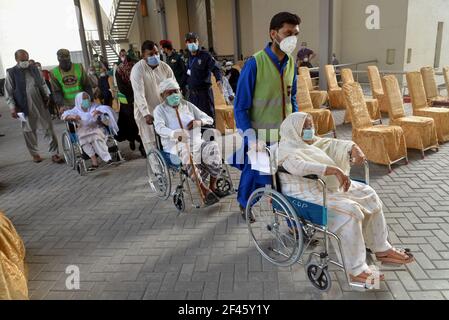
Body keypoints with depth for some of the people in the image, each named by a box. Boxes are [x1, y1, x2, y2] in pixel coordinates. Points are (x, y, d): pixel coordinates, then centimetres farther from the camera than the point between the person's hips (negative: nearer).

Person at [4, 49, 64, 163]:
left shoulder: (34, 69, 7)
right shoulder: (11, 73, -2)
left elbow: (43, 84, 17)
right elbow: (9, 93, -1)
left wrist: (47, 95, 5)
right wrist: (12, 107, -7)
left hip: (41, 105, 2)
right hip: (25, 108, -2)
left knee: (49, 128, 2)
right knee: (29, 131, 9)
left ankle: (54, 154, 8)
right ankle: (35, 154, 25)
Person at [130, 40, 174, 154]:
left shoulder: (165, 67, 1)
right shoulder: (137, 70, -13)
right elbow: (139, 94, -22)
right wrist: (146, 114, -32)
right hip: (145, 113, -4)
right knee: (151, 145, -3)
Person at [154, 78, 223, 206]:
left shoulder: (187, 105, 21)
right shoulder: (160, 109, 10)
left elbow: (209, 119, 20)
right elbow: (159, 127, -12)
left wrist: (199, 121, -5)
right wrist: (175, 134, -34)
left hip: (196, 141, 4)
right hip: (175, 144, -3)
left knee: (213, 147, -28)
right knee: (187, 153, -39)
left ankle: (213, 186, -17)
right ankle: (204, 190, -31)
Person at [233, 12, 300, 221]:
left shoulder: (291, 63, 2)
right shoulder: (255, 64, -16)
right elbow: (240, 108, -13)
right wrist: (252, 138, -20)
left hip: (285, 136, 5)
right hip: (260, 138, -4)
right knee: (257, 178, 10)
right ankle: (244, 203, 43)